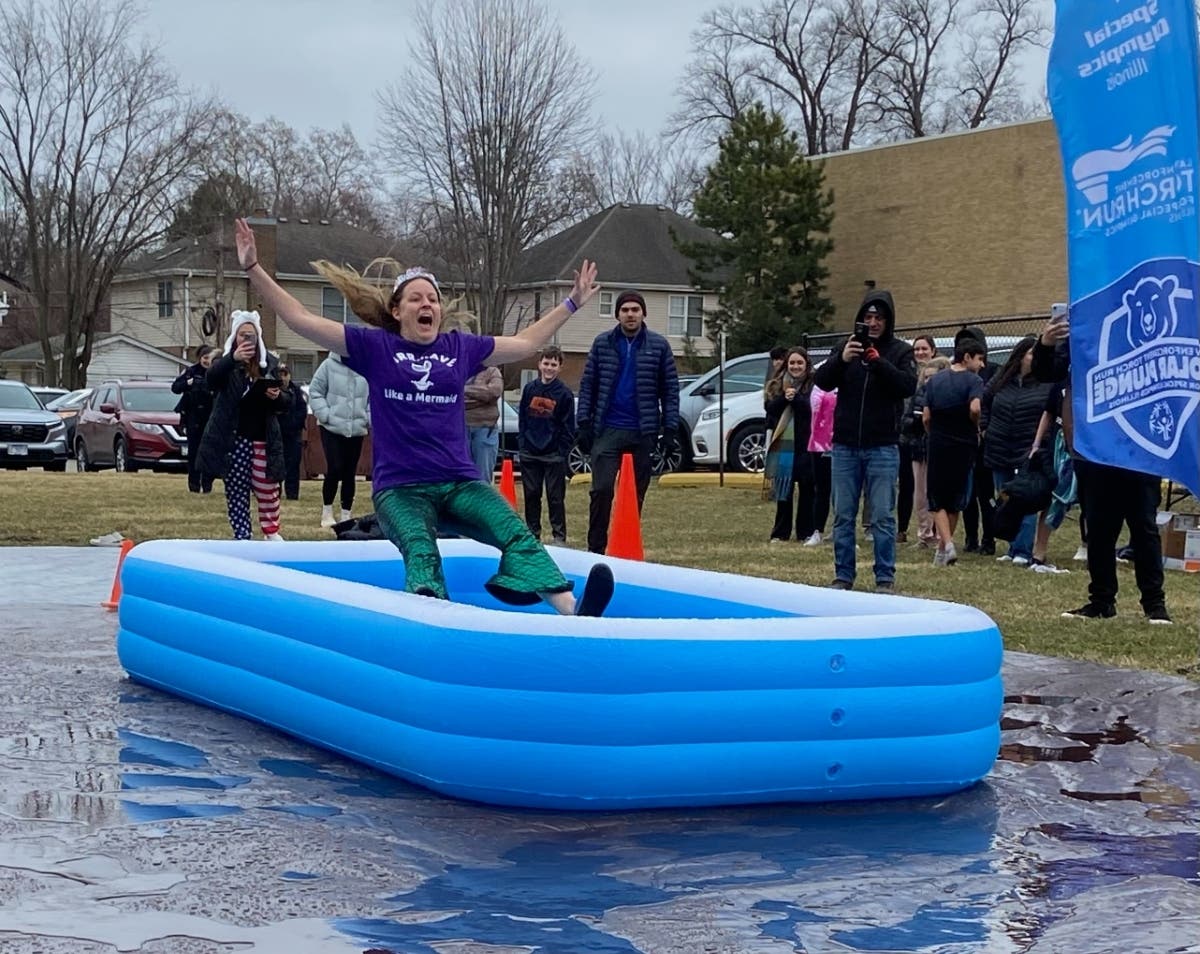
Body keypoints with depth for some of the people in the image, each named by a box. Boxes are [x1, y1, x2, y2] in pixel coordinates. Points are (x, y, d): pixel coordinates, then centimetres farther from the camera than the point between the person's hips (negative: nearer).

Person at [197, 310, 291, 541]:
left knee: (268, 487, 5)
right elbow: (212, 379, -24)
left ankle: (271, 531, 21)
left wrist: (278, 397, -13)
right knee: (236, 488, 2)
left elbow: (285, 403, 12)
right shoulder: (226, 362, 0)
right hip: (234, 438, -2)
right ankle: (241, 535, 10)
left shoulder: (269, 363, 8)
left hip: (263, 438, 2)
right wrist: (233, 359, -41)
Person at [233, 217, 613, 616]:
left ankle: (575, 612, -39)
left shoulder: (460, 347, 12)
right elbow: (300, 320, 0)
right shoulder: (375, 346, 3)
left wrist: (572, 303, 27)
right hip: (400, 488, -3)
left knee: (517, 534, -22)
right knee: (421, 550, -34)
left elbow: (526, 342, 25)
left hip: (459, 481, 3)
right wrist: (254, 268, -7)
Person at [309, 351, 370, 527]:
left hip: (357, 430, 3)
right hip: (332, 429, -3)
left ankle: (346, 515, 16)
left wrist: (368, 418, -3)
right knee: (335, 468, -10)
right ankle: (327, 511, 7)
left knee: (350, 473, 7)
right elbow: (315, 391, -2)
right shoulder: (329, 365, -6)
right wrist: (325, 415, -11)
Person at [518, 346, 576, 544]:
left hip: (554, 455, -3)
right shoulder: (530, 389, 6)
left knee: (555, 496, 0)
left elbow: (568, 427, -2)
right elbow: (522, 418, 12)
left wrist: (563, 451, -6)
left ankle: (559, 536, 5)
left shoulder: (565, 394, -4)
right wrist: (522, 443, 5)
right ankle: (533, 534, 18)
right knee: (531, 495, 9)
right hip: (529, 453, 3)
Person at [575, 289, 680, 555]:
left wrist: (670, 429, -3)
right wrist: (584, 424, -1)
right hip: (608, 429, 0)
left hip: (643, 432, 0)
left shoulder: (658, 345, 3)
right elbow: (588, 386, 6)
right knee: (601, 489, -8)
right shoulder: (602, 343, 5)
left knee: (636, 494, 6)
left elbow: (670, 390, 3)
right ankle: (596, 548, -1)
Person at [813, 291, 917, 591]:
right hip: (845, 445, 3)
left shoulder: (900, 351, 1)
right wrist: (841, 359, -21)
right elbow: (822, 381, -3)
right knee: (842, 515, 6)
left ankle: (885, 578, 5)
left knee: (883, 516, -2)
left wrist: (879, 362, -26)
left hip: (883, 447, -2)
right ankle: (843, 576, 13)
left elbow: (909, 385, -13)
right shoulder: (847, 346, 7)